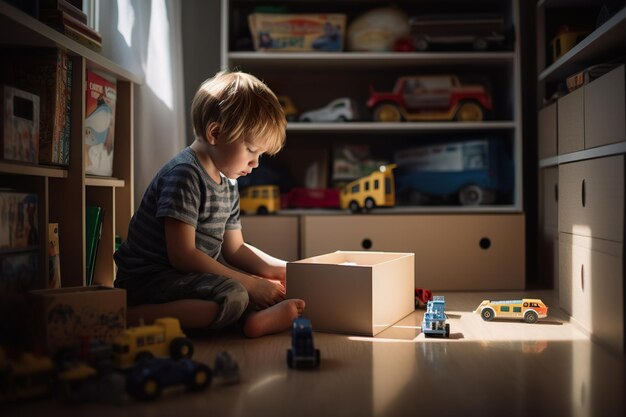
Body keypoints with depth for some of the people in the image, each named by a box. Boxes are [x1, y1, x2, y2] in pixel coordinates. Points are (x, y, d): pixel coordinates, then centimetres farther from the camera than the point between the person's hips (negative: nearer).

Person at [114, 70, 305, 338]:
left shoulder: (228, 185, 14)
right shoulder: (184, 174, -17)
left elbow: (235, 249, 20)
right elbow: (182, 255, -22)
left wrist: (283, 269, 7)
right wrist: (249, 284, -19)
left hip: (193, 274, 10)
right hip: (148, 279, -10)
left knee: (271, 285, 4)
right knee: (232, 298, -32)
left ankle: (258, 316, -30)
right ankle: (127, 318, -30)